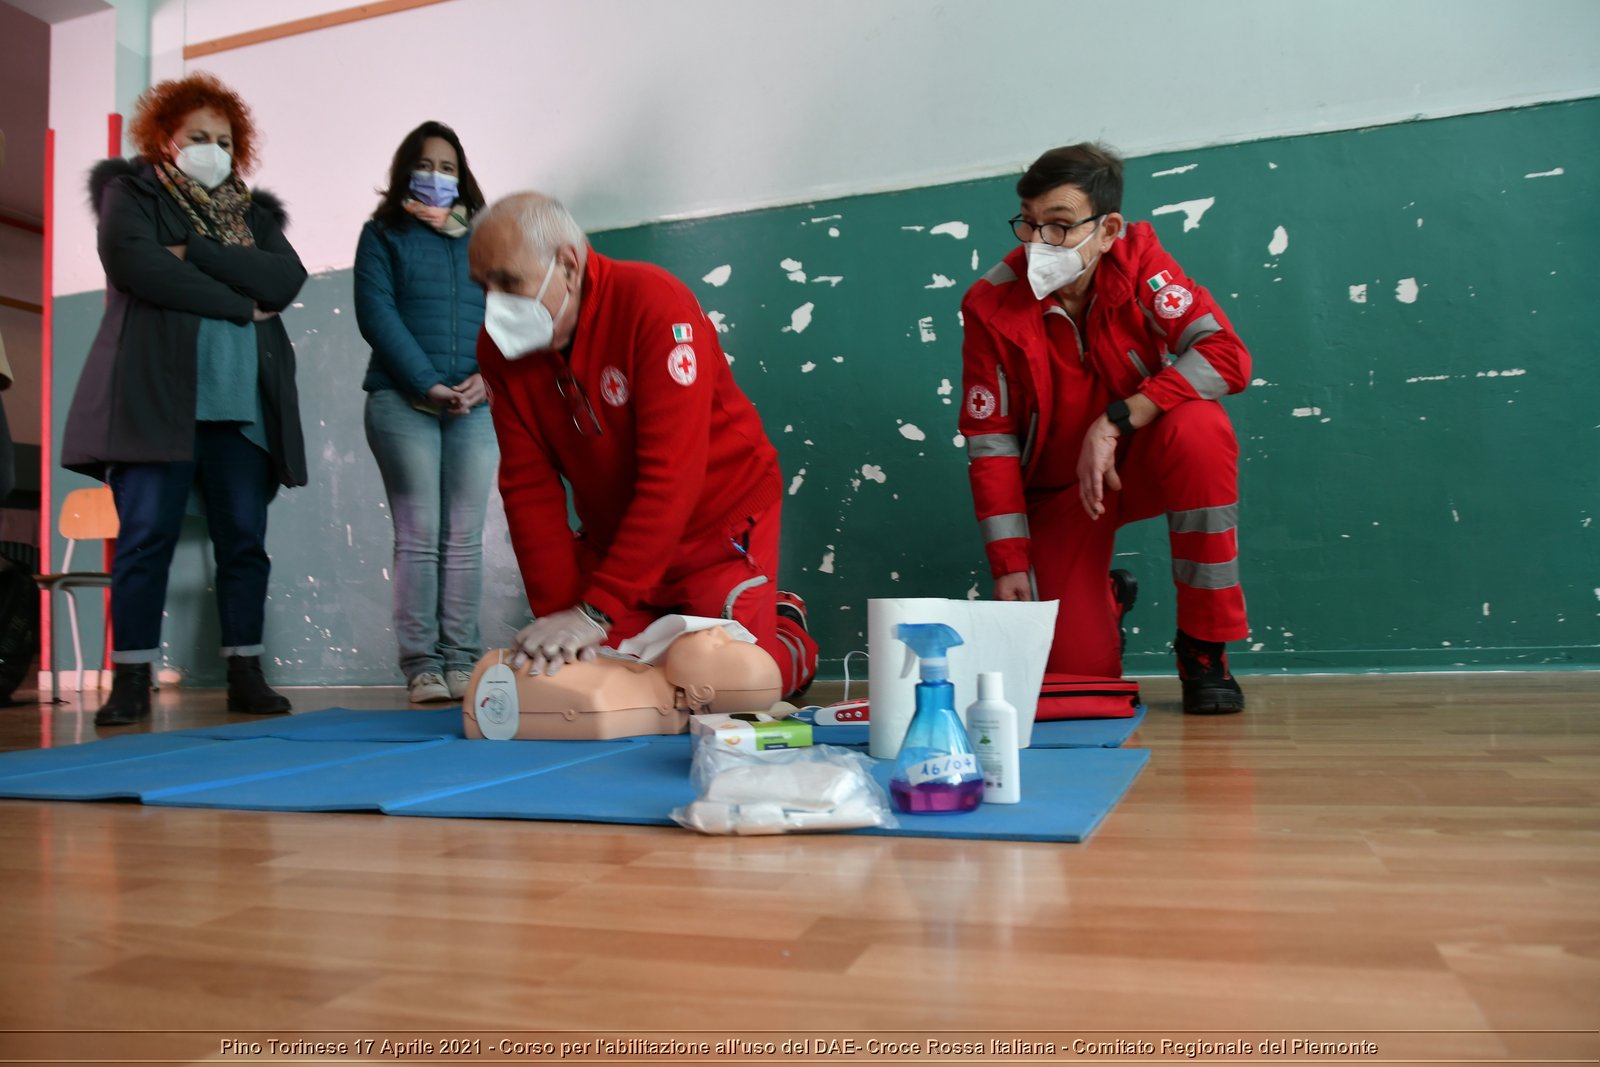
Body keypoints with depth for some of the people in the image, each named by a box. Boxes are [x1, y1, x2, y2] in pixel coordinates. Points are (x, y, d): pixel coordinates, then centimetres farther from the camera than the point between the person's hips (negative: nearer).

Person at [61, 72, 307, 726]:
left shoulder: (255, 214, 22)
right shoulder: (133, 193, 13)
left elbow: (286, 279, 1)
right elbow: (131, 261, -8)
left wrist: (194, 252, -8)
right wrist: (240, 303, -6)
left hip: (243, 403, 3)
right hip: (156, 396, -3)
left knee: (245, 537, 0)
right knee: (146, 533, -7)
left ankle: (245, 675, 7)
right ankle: (131, 682, -1)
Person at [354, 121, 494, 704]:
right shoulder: (383, 234, 11)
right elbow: (377, 315, -1)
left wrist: (489, 375, -10)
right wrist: (428, 385, -13)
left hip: (476, 405, 2)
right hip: (403, 403, -2)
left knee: (464, 539, 0)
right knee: (418, 537, -5)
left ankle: (461, 661, 3)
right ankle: (421, 666, -2)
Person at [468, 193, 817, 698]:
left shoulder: (653, 301, -27)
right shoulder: (500, 345, -9)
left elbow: (671, 476, -33)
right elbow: (529, 485, -10)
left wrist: (596, 613, -36)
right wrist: (556, 613, -19)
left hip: (719, 524, -5)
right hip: (613, 535, 6)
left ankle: (787, 632, 26)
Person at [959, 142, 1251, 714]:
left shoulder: (1137, 259, -14)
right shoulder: (991, 305, -14)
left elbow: (1226, 355, -24)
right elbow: (990, 443, -11)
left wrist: (1114, 421, -33)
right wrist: (1010, 565, -13)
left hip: (1141, 460, 1)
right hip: (1058, 488, 0)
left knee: (1199, 427, -36)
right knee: (1078, 671, -13)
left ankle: (1203, 646, -18)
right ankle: (1105, 598, 28)